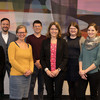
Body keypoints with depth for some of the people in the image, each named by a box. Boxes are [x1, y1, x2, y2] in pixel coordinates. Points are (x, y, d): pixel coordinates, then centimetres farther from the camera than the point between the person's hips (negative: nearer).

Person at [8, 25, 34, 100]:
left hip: (27, 76, 5)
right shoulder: (13, 44, -3)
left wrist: (30, 70, -4)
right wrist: (24, 71, -12)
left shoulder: (29, 46, 14)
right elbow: (11, 60, -10)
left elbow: (31, 60, 15)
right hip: (16, 76, -5)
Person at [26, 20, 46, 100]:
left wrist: (40, 61, -7)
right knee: (31, 86, -1)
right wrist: (35, 62, -8)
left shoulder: (45, 38, 9)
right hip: (33, 64, -2)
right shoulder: (29, 38, 4)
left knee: (41, 85, 8)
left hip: (42, 65, 2)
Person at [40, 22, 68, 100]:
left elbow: (65, 58, -1)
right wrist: (46, 70, -8)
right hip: (47, 72, 2)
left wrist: (58, 70, -11)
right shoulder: (45, 42, 7)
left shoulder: (63, 42, 2)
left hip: (59, 72, -1)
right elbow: (42, 58, 5)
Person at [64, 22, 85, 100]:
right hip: (68, 65, 3)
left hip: (77, 65, -3)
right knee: (70, 85, 10)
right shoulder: (65, 39, 10)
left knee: (77, 85, -3)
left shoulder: (81, 39, 1)